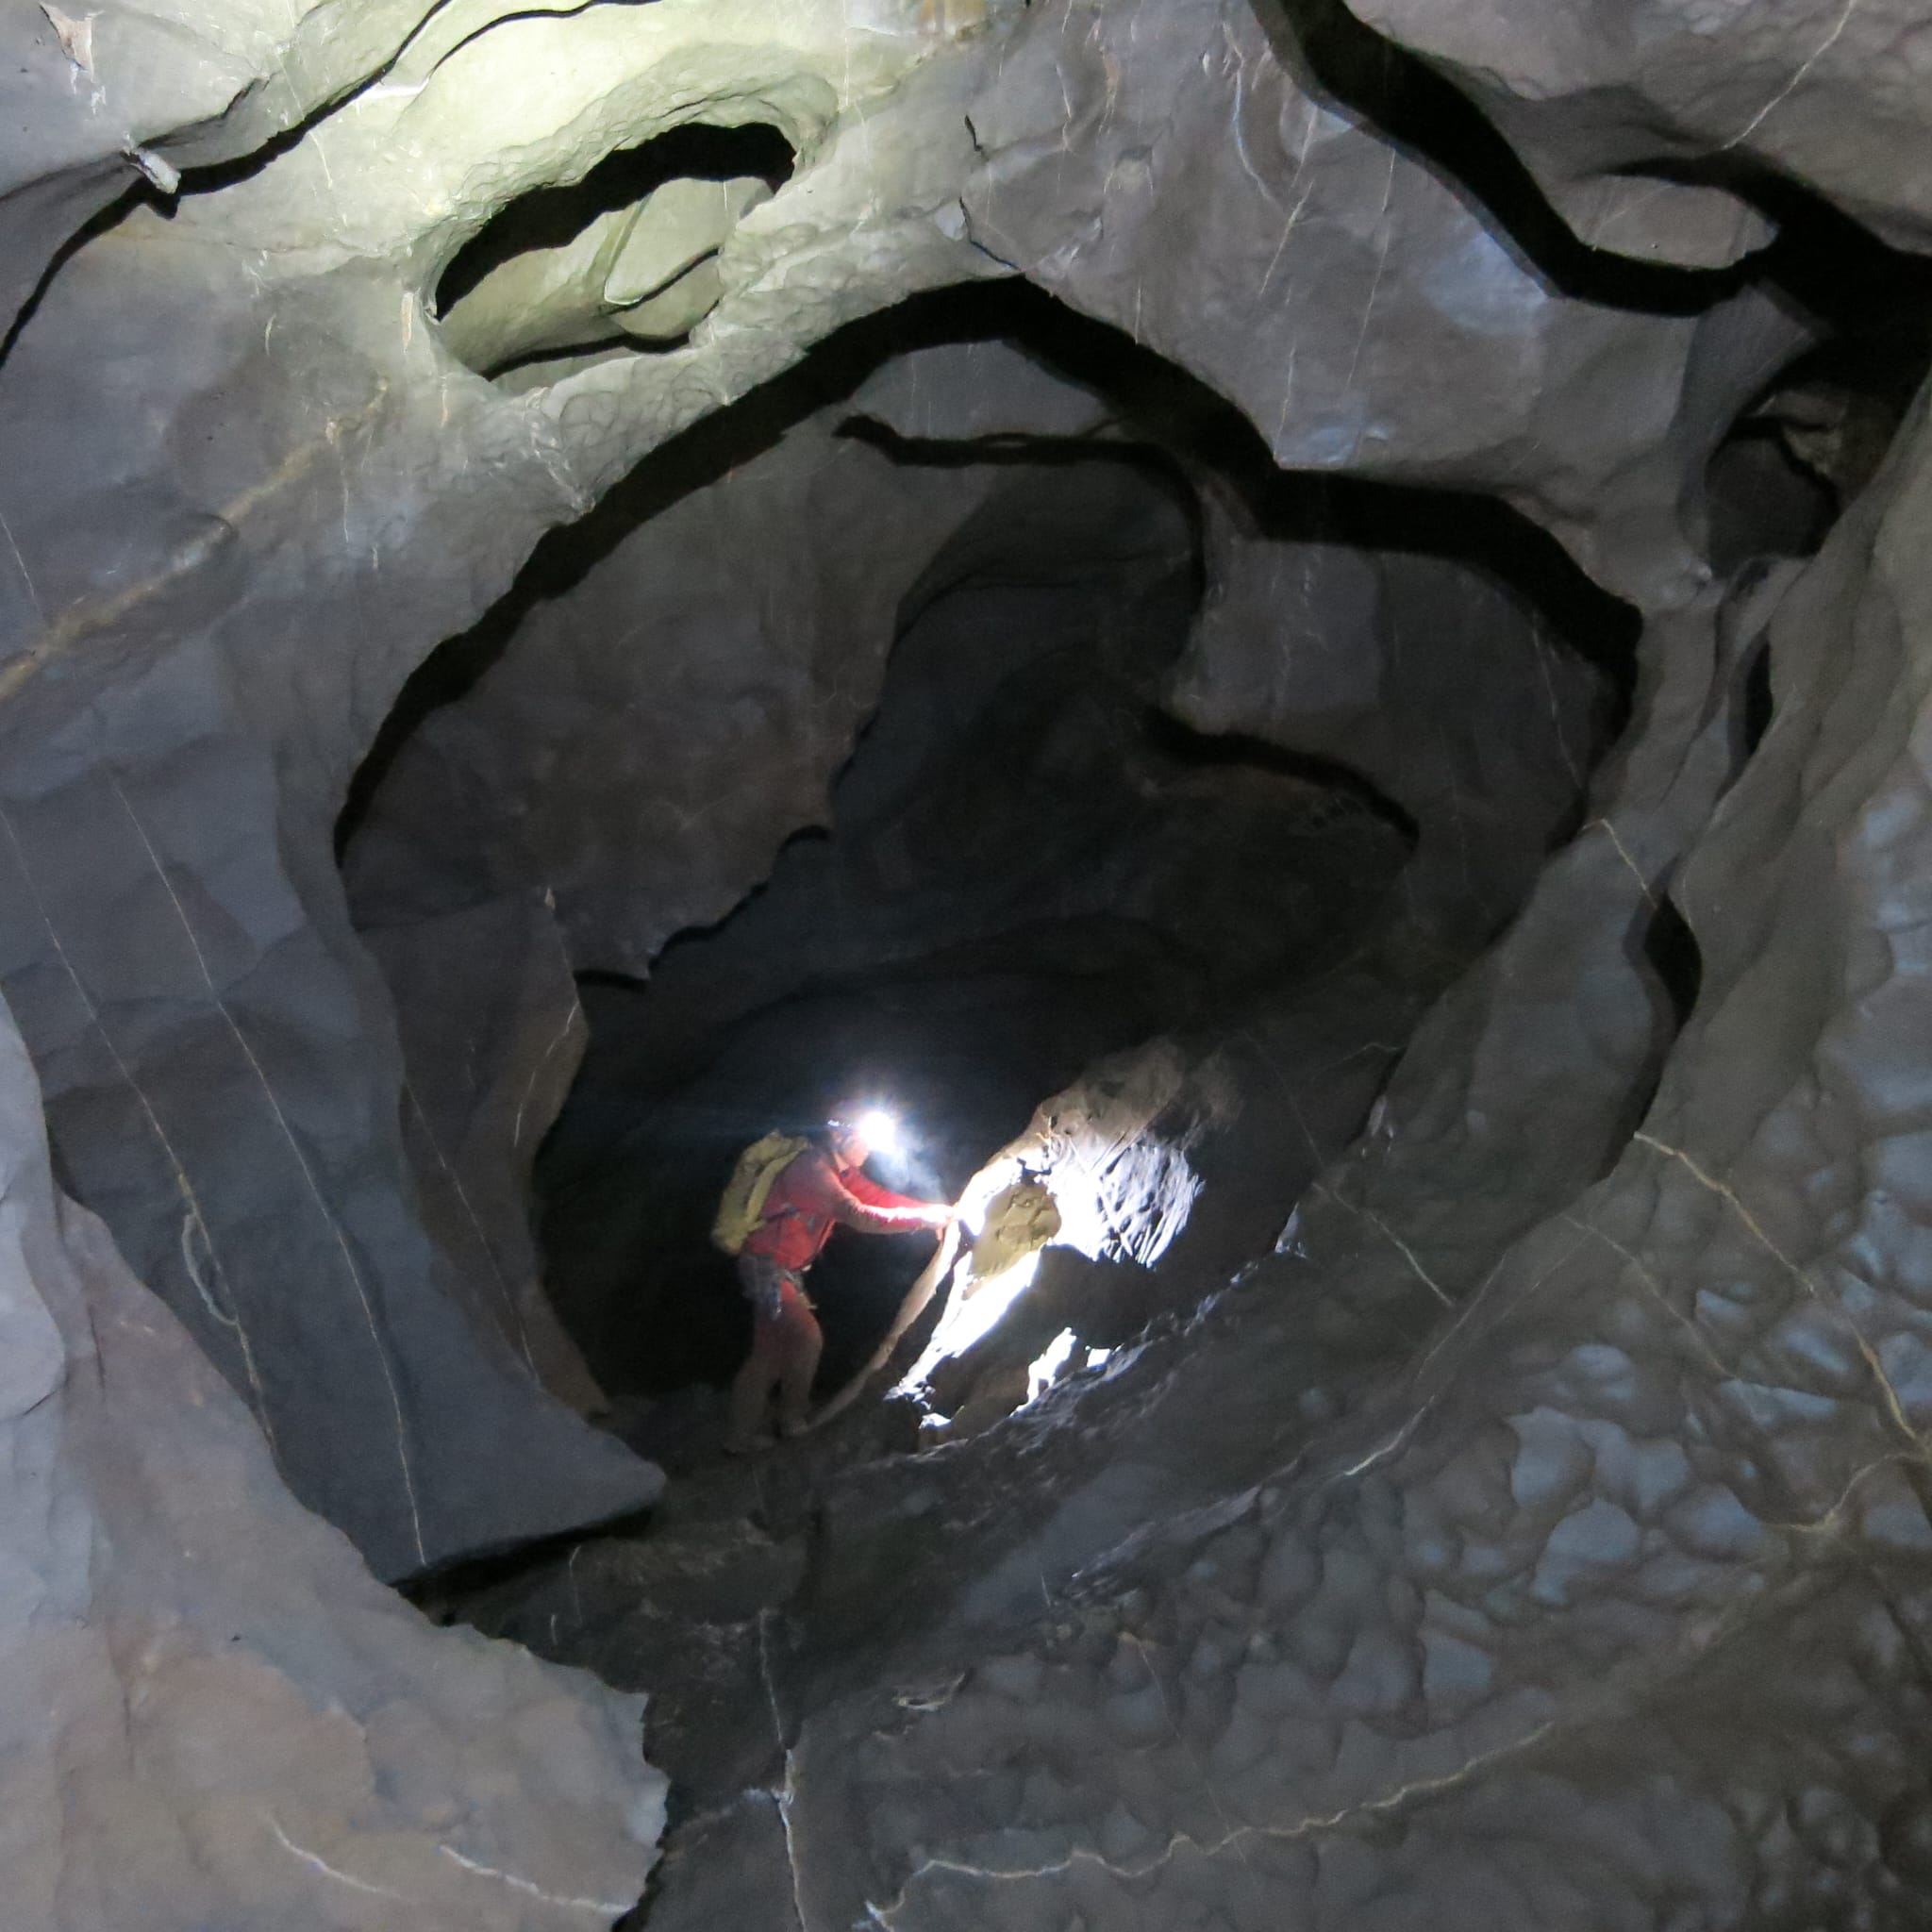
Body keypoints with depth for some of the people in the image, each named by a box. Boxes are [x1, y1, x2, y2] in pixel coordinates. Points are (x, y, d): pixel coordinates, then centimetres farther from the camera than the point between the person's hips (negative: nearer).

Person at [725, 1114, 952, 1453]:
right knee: (806, 1336, -14)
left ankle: (742, 1436, 19)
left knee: (769, 1352, 12)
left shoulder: (841, 1172, 7)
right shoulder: (812, 1169, -25)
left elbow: (879, 1197, 3)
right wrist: (921, 1219, -28)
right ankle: (792, 1421, 3)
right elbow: (859, 1216, -32)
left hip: (786, 1271, 10)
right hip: (767, 1266, -10)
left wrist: (933, 1209, -10)